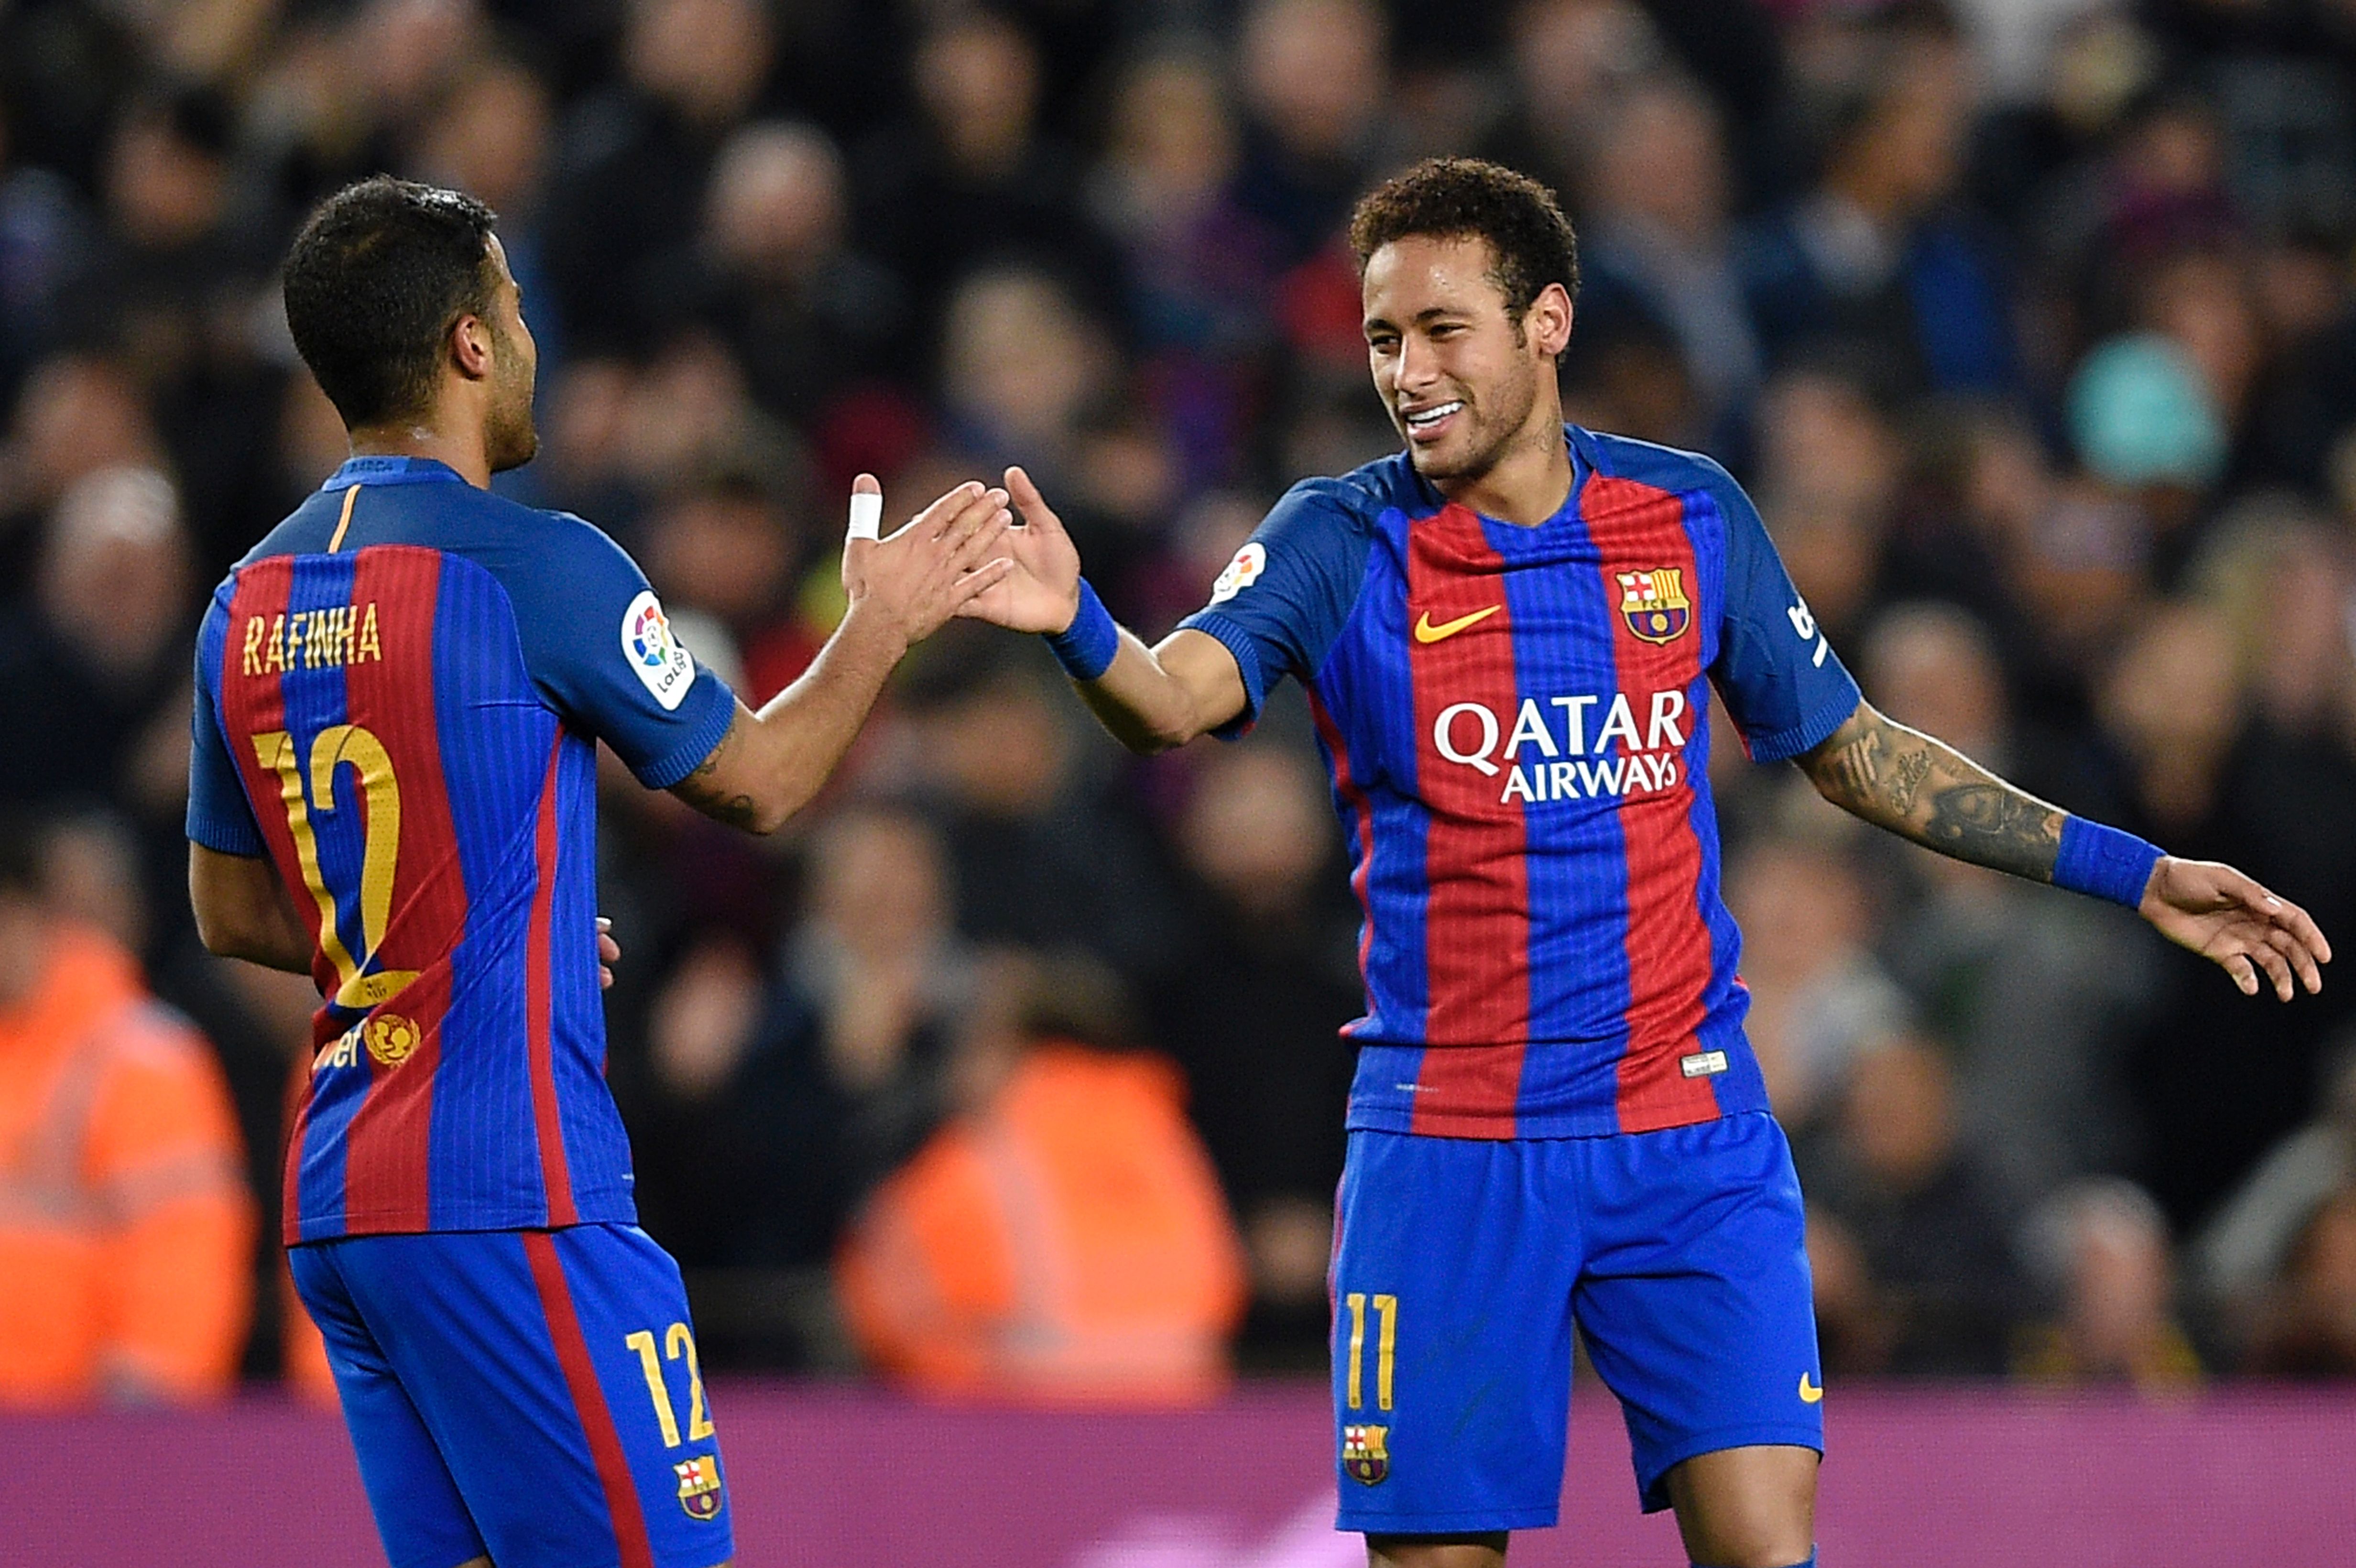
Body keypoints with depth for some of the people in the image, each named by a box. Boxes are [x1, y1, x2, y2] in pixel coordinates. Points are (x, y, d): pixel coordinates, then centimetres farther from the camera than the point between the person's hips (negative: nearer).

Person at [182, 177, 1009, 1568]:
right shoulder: (534, 566, -11)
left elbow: (233, 911, 20)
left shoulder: (250, 602, 10)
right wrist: (884, 623, 16)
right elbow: (757, 781, 0)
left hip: (338, 1197, 8)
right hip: (508, 1190, -8)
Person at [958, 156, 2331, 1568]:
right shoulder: (1342, 544, -4)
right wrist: (1078, 626, -46)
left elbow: (1849, 748, 15)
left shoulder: (1692, 516, 3)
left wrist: (2131, 873, 14)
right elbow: (1175, 700, -22)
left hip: (1689, 1133, 1)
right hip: (1450, 1151, -1)